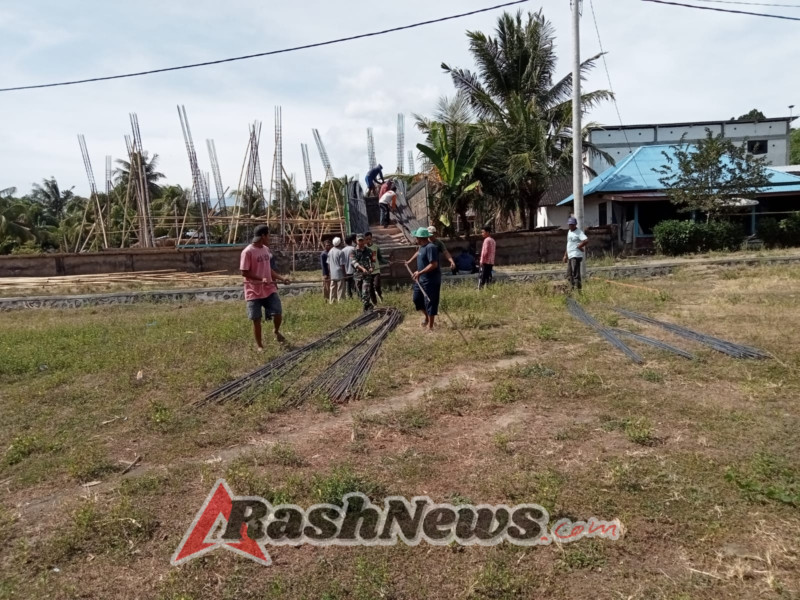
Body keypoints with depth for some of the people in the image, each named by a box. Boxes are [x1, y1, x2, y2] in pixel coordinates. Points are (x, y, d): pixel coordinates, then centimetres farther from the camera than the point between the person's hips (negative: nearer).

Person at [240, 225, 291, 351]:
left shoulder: (266, 249, 9)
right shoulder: (248, 252, -14)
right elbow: (244, 272, -15)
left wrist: (281, 278, 7)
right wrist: (261, 279, -24)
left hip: (269, 289, 6)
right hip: (254, 291, -6)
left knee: (278, 313, -1)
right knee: (256, 319, 2)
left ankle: (277, 332, 28)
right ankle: (259, 345, 16)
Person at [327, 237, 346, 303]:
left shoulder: (330, 251, 7)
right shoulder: (341, 252, -13)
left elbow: (328, 263, 12)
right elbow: (342, 265, -13)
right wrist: (344, 274, -5)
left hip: (332, 274, 6)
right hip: (339, 274, -6)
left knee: (333, 289, 10)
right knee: (340, 290, -2)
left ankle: (332, 302, 13)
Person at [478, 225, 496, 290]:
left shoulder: (487, 240, -12)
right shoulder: (493, 240, 15)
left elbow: (485, 251, -17)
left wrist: (482, 260, -12)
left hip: (485, 262, -8)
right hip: (491, 262, 8)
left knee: (482, 276, -8)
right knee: (488, 276, 8)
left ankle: (480, 288, -11)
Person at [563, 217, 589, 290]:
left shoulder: (579, 232, -10)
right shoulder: (569, 232, 18)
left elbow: (586, 241, -26)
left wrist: (579, 246, -15)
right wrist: (565, 255, 23)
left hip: (576, 256, -10)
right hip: (570, 256, 10)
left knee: (575, 273, -12)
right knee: (569, 275, 11)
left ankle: (578, 289, -11)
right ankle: (572, 288, 18)